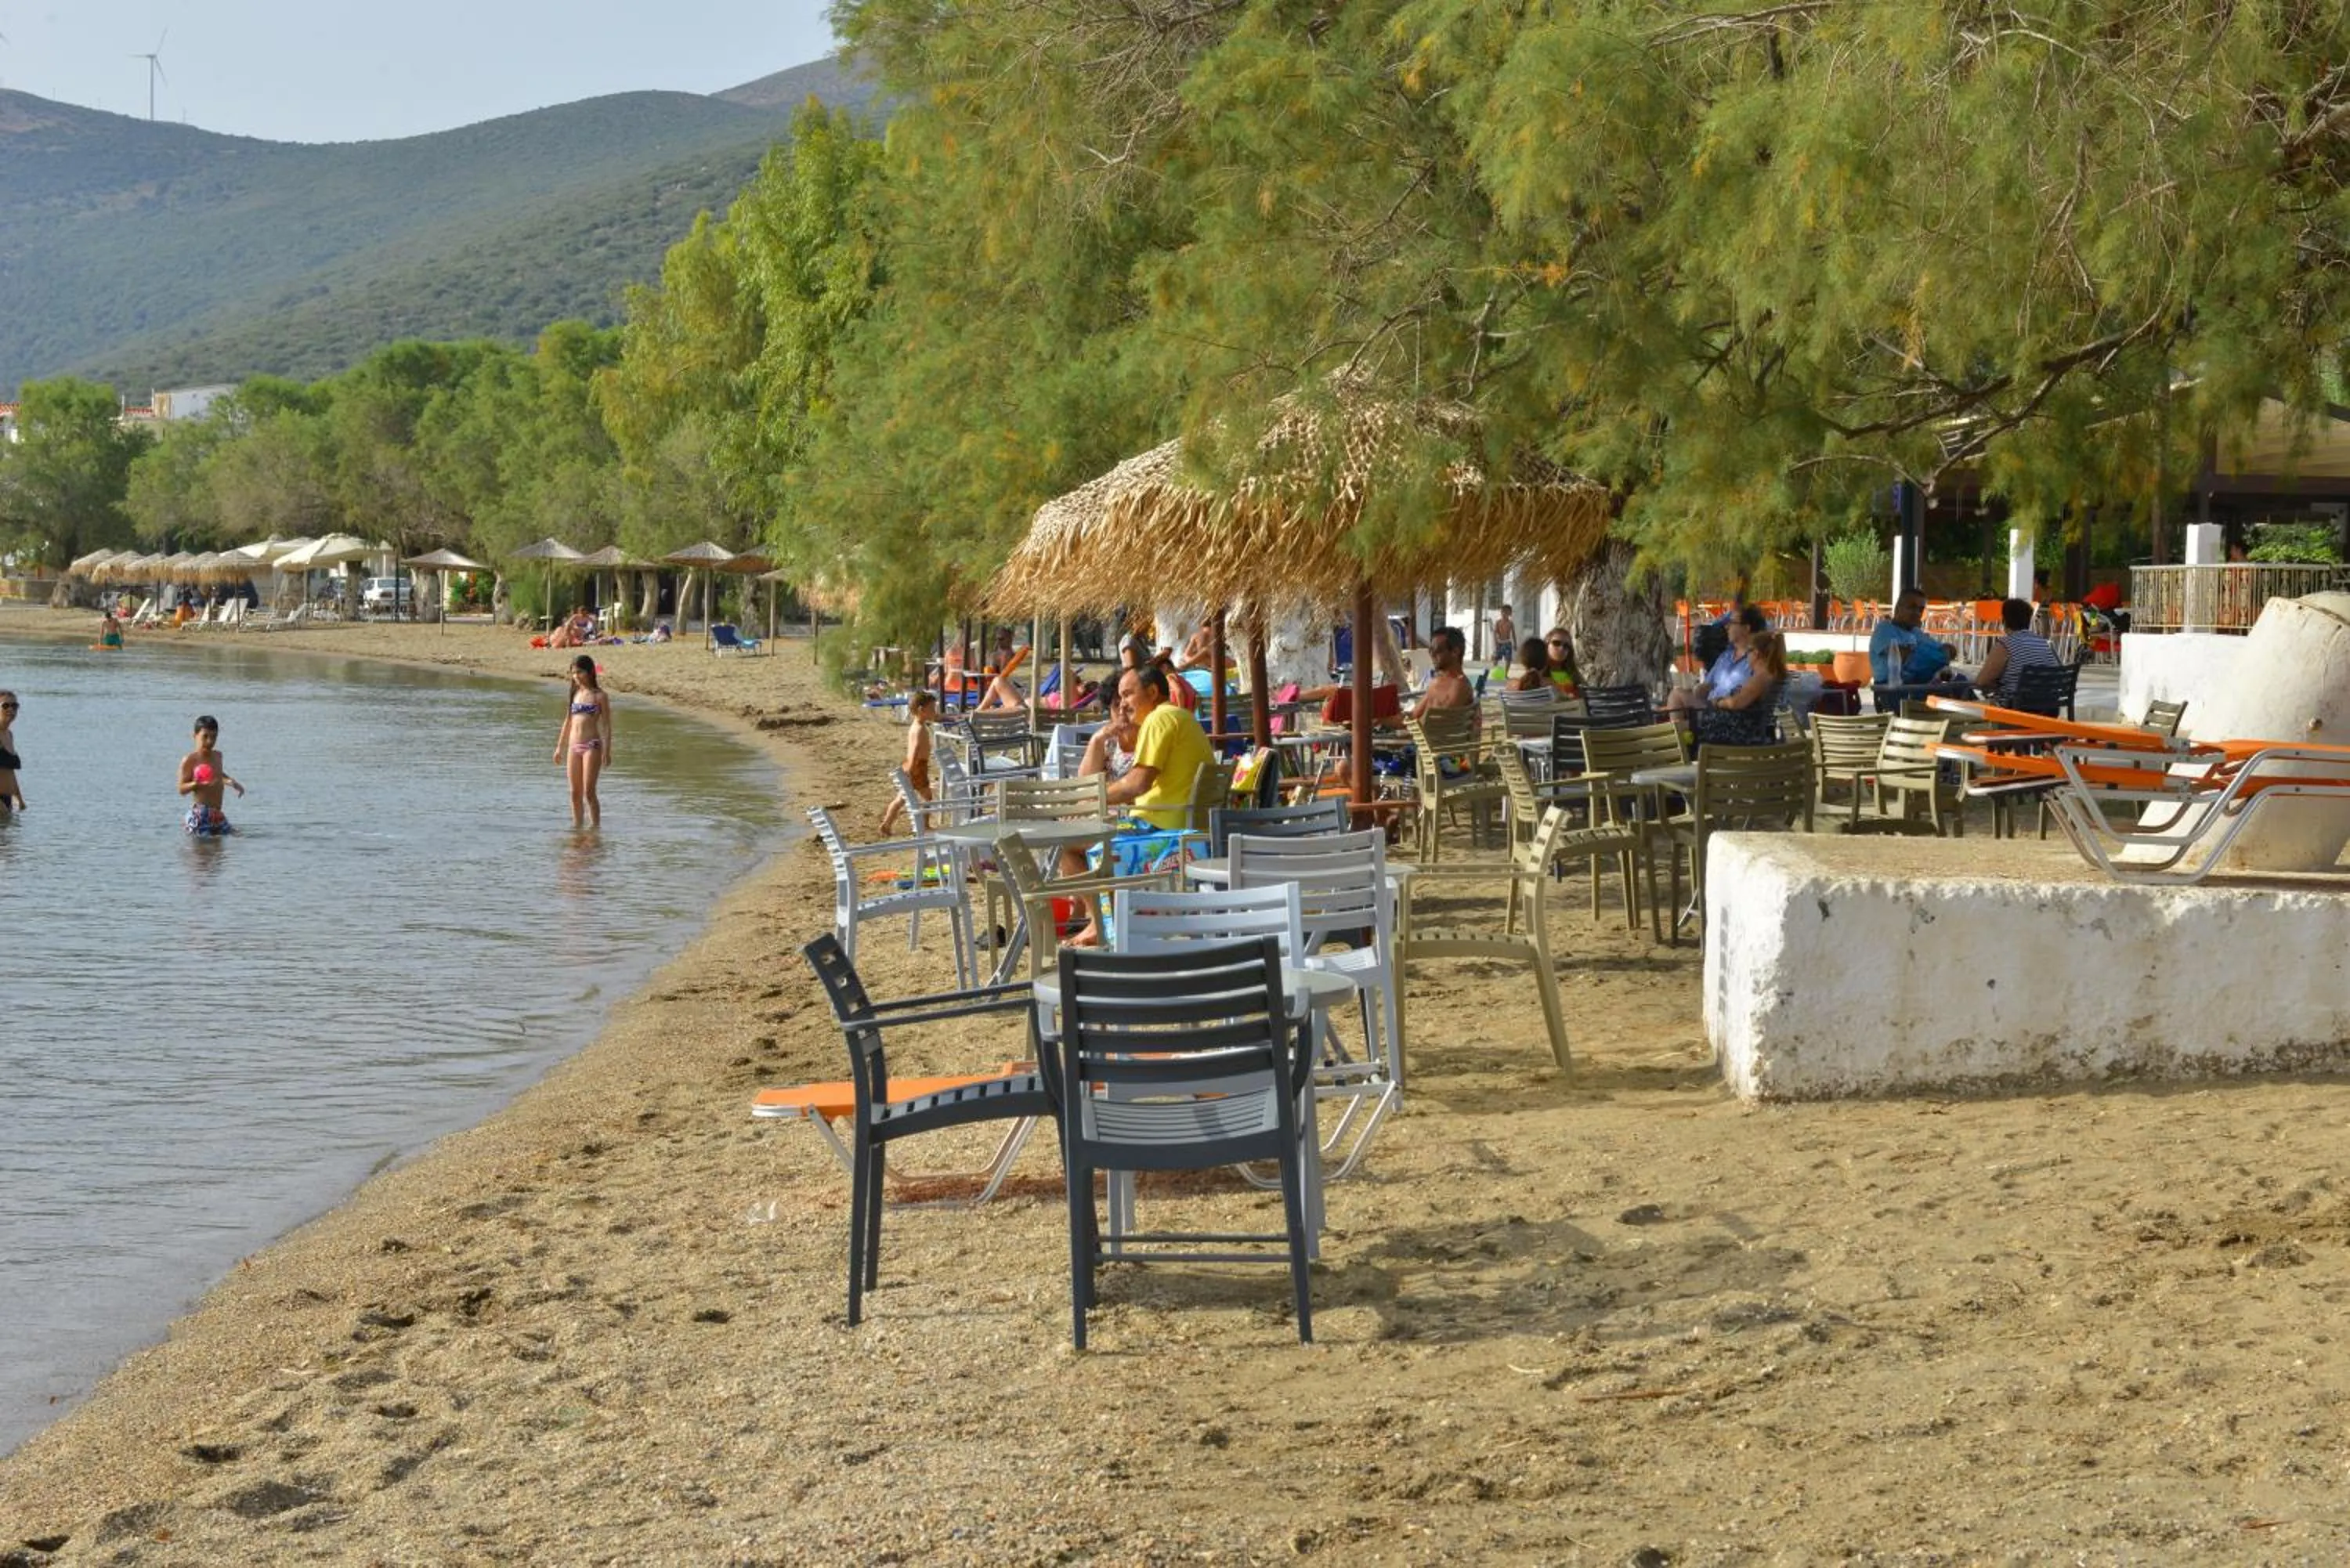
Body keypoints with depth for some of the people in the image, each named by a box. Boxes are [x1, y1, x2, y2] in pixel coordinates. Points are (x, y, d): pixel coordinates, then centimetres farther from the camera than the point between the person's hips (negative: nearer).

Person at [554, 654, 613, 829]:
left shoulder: (599, 696, -2)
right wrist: (560, 747, 18)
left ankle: (596, 826, -2)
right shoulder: (575, 694, 13)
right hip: (573, 747, 6)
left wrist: (607, 750, -11)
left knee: (589, 792, -9)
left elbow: (606, 724, -4)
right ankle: (578, 825, 14)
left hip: (592, 746, -6)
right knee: (575, 793, 7)